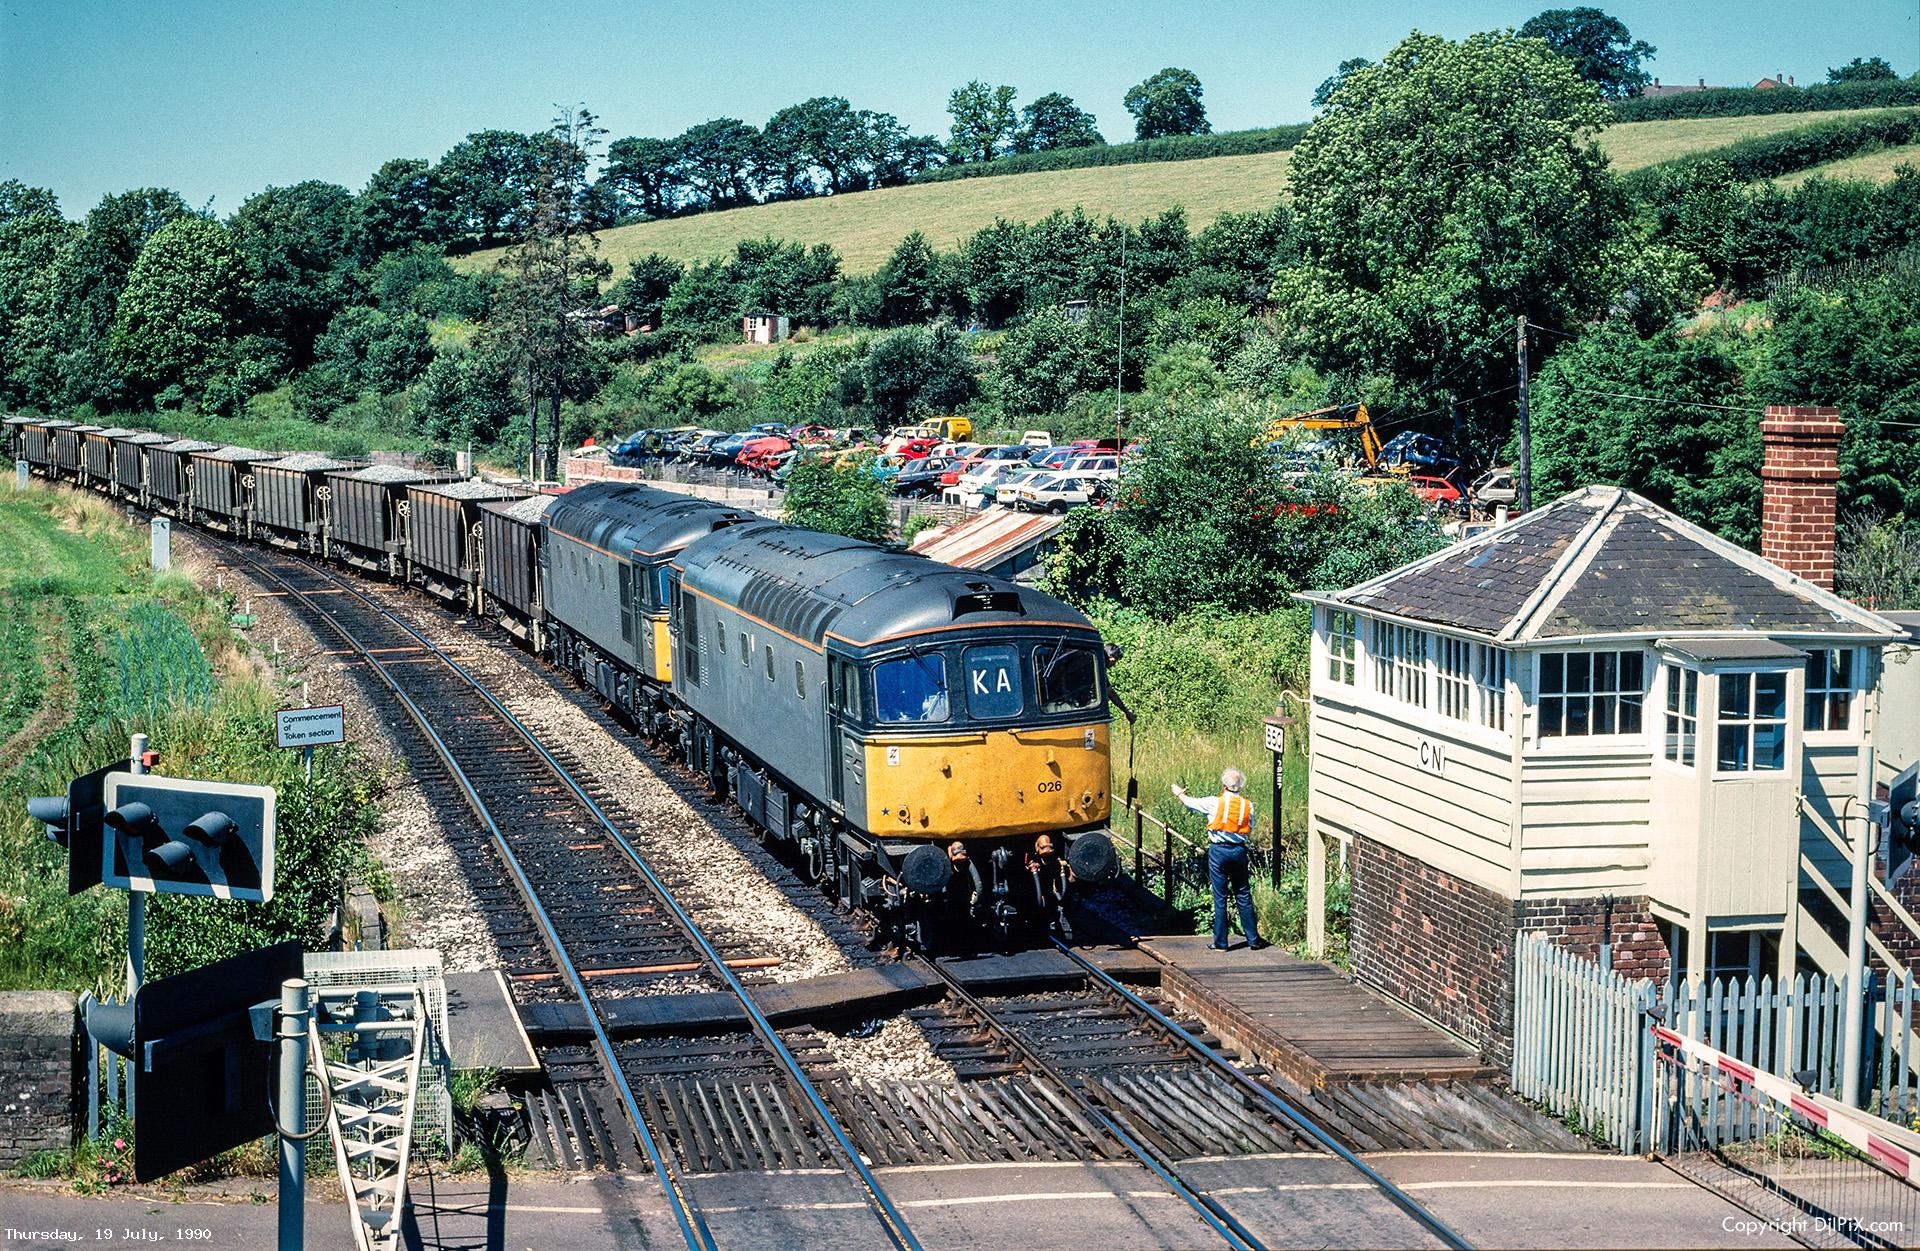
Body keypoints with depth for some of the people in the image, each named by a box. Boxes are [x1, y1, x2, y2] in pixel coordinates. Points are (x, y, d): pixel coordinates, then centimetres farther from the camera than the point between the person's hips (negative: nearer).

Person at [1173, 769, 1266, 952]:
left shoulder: (1215, 803, -5)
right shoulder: (1248, 805, 2)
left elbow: (1190, 802, 10)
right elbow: (1249, 832, 8)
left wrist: (1179, 793, 30)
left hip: (1219, 850, -3)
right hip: (1239, 851, 3)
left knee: (1220, 897, 2)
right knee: (1244, 896, 9)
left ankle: (1220, 942, 5)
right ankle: (1253, 940, 10)